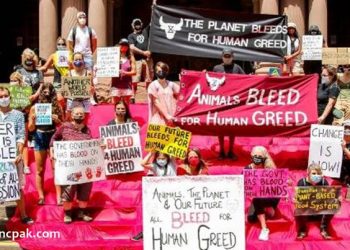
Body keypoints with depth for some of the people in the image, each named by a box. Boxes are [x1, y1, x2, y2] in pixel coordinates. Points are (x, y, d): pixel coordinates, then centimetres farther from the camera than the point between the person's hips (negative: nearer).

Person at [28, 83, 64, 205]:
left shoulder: (57, 107, 0)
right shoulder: (34, 108, 0)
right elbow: (30, 128, 4)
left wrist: (57, 120, -14)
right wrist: (33, 119, -15)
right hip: (39, 139, 1)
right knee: (40, 170, 7)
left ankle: (59, 197, 1)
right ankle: (41, 196, 15)